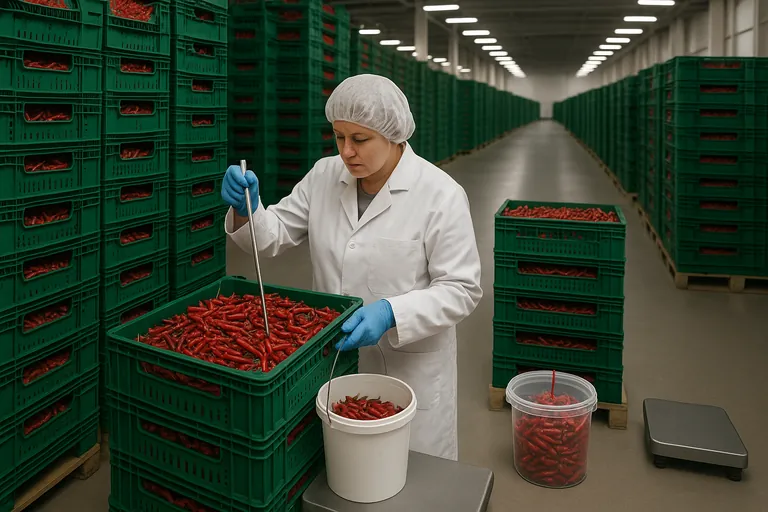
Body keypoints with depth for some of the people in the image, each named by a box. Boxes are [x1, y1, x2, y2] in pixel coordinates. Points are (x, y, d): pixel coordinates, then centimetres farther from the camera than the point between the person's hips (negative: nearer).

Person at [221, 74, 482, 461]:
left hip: (408, 369, -4)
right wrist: (246, 209, -17)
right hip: (329, 358, 4)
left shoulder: (440, 195, -14)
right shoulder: (324, 176, 0)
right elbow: (273, 236, 4)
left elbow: (460, 290, -13)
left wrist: (390, 313, -26)